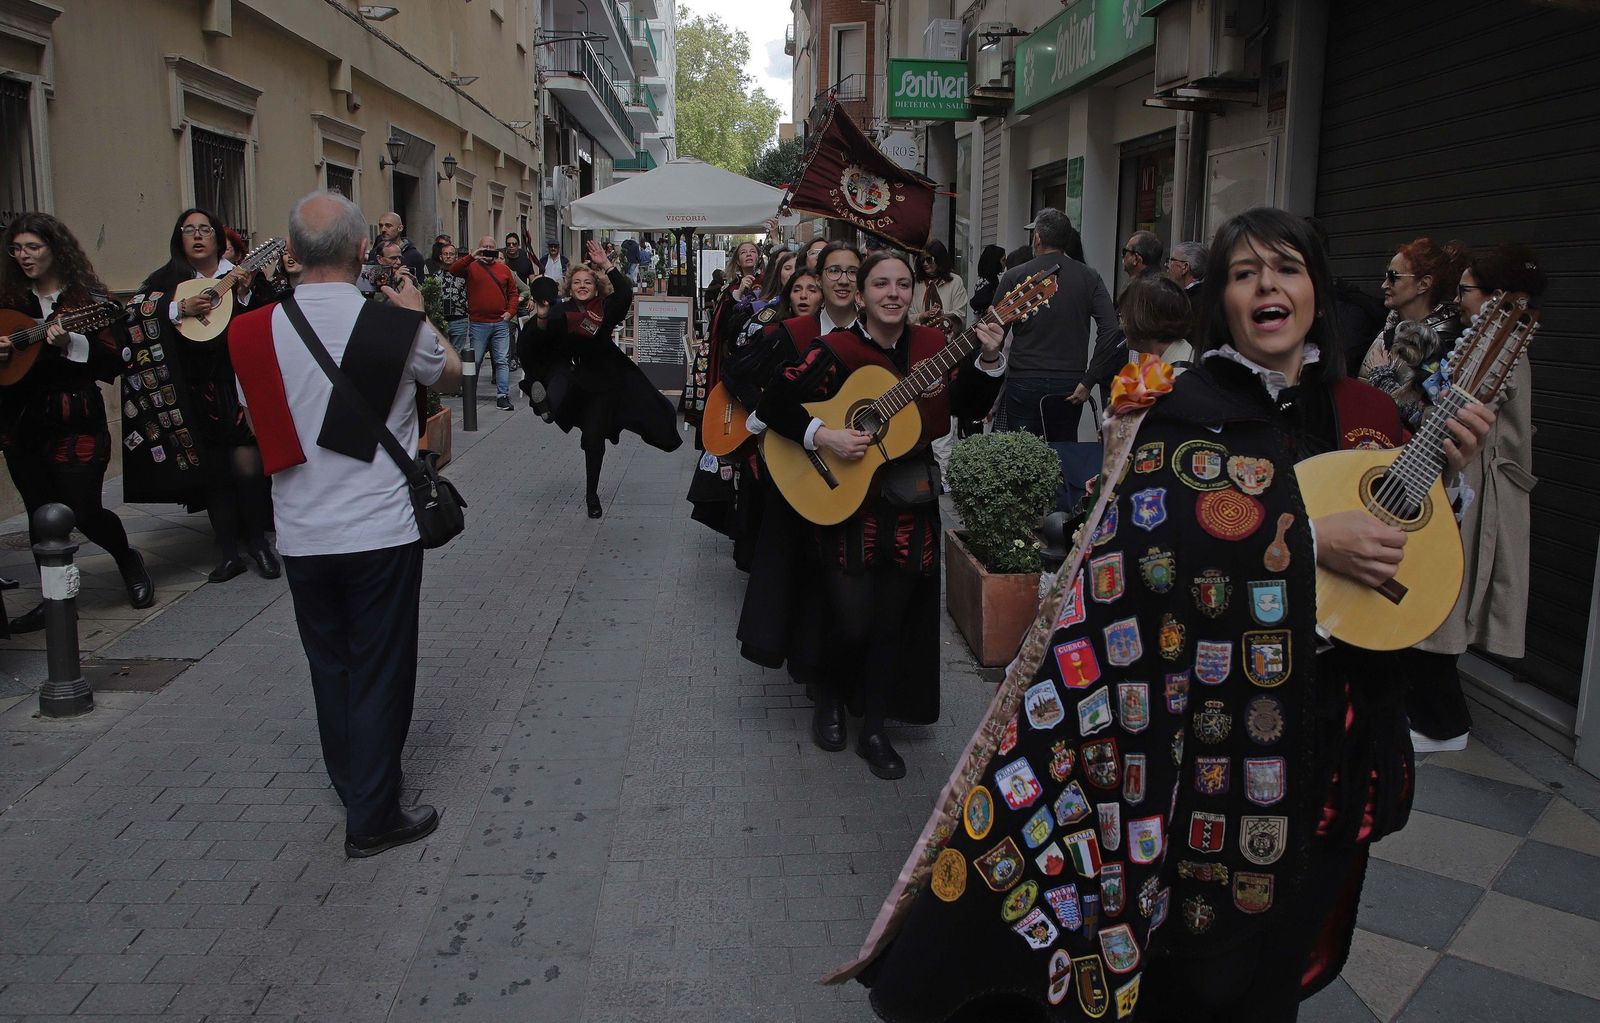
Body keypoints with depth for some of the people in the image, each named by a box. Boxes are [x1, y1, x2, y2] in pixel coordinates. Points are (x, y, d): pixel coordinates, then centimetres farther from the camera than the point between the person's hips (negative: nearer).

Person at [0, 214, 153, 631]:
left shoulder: (90, 298, -3)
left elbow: (115, 361, -10)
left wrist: (71, 344, -24)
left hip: (76, 420, -4)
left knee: (84, 512, -3)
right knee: (41, 514, 9)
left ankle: (128, 559, 27)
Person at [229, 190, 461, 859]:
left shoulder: (255, 330, -5)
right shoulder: (395, 325, -14)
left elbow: (256, 424, 11)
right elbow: (450, 375, 7)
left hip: (301, 537, 4)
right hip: (381, 532, -3)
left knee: (330, 668, 19)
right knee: (379, 672, 8)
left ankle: (353, 787, 36)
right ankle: (373, 818, 17)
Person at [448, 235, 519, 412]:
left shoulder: (504, 269, 12)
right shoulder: (471, 267, 4)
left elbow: (513, 292, 14)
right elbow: (454, 270, -14)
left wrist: (510, 311, 0)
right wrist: (472, 256, -23)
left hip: (501, 323, 2)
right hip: (478, 323, -2)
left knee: (501, 361, -1)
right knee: (475, 360, 6)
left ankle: (503, 395, 0)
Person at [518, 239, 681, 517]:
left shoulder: (605, 309, -6)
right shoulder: (561, 312, -5)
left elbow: (625, 293, -25)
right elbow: (536, 341, -14)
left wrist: (606, 265, -34)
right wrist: (541, 317, -33)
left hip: (604, 382, -1)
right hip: (573, 378, 1)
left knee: (595, 438, 5)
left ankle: (592, 494, 20)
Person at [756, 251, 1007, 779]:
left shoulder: (931, 345, 2)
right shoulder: (835, 351, -10)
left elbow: (968, 405, -2)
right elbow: (773, 403, -11)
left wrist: (988, 360, -17)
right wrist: (822, 435, -22)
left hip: (910, 507, 4)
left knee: (893, 622, 11)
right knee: (852, 623, -2)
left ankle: (873, 729, 27)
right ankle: (831, 695, 31)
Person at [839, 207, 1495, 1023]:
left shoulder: (1360, 413, 8)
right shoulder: (1193, 405, -8)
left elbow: (1406, 539, 14)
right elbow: (1161, 523, -25)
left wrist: (1443, 474, -4)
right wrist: (1312, 540, -26)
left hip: (1330, 716, 5)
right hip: (1222, 710, -5)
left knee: (1281, 932, 20)